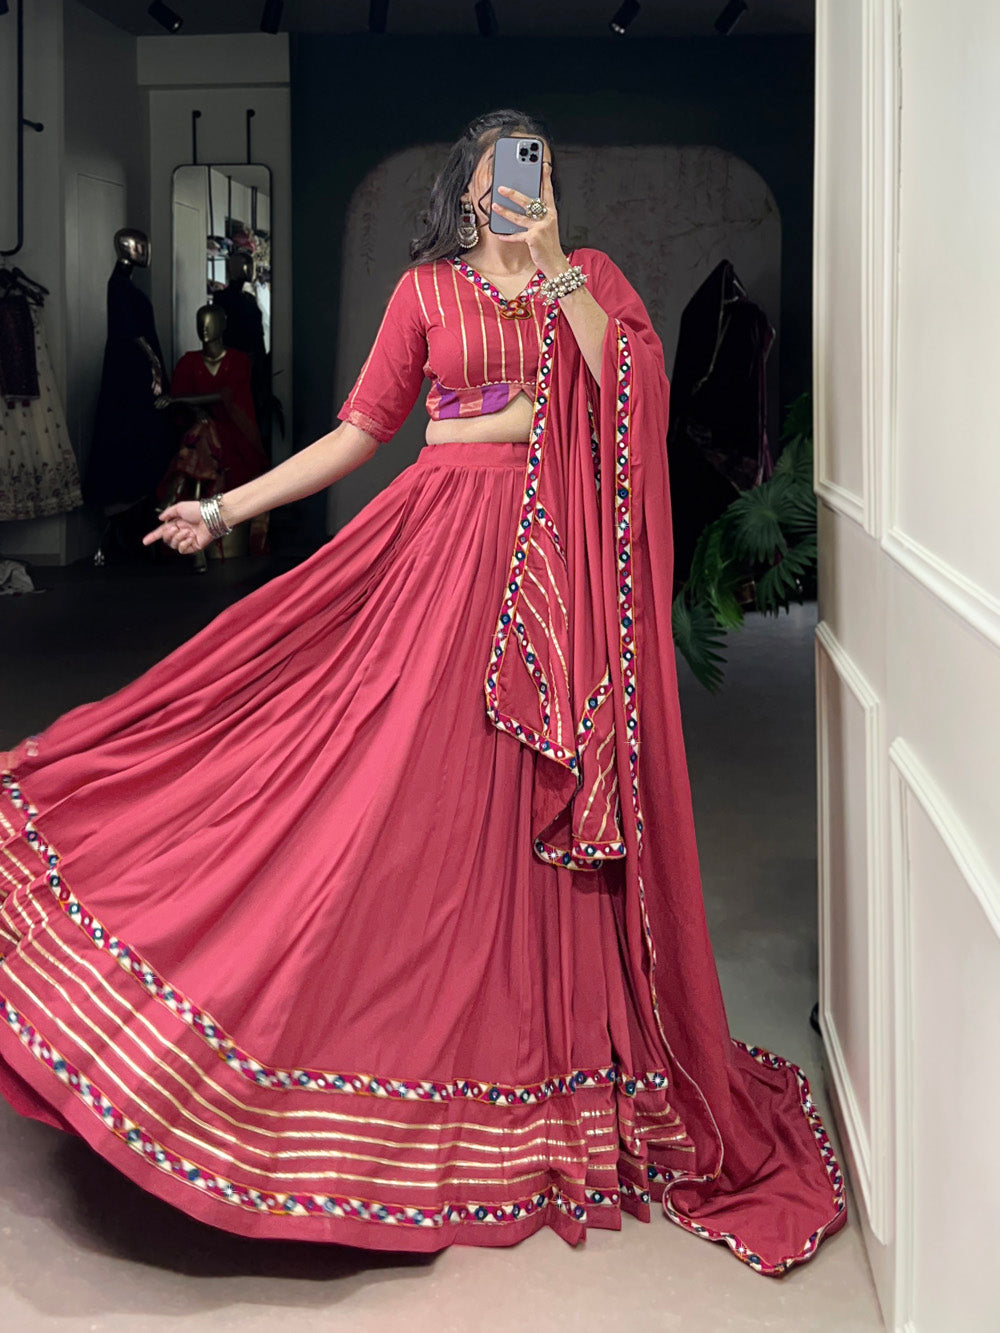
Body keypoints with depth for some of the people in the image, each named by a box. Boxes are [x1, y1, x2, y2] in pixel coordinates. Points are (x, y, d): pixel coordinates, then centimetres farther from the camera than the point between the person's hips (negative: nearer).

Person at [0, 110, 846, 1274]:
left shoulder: (593, 275, 11)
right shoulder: (426, 290, 10)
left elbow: (639, 390, -5)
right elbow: (360, 429, 9)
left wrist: (555, 270, -8)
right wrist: (228, 508, 4)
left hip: (570, 557, 1)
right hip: (451, 548, 0)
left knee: (558, 805, 1)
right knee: (422, 794, -5)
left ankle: (558, 1054, 14)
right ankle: (432, 1054, 7)